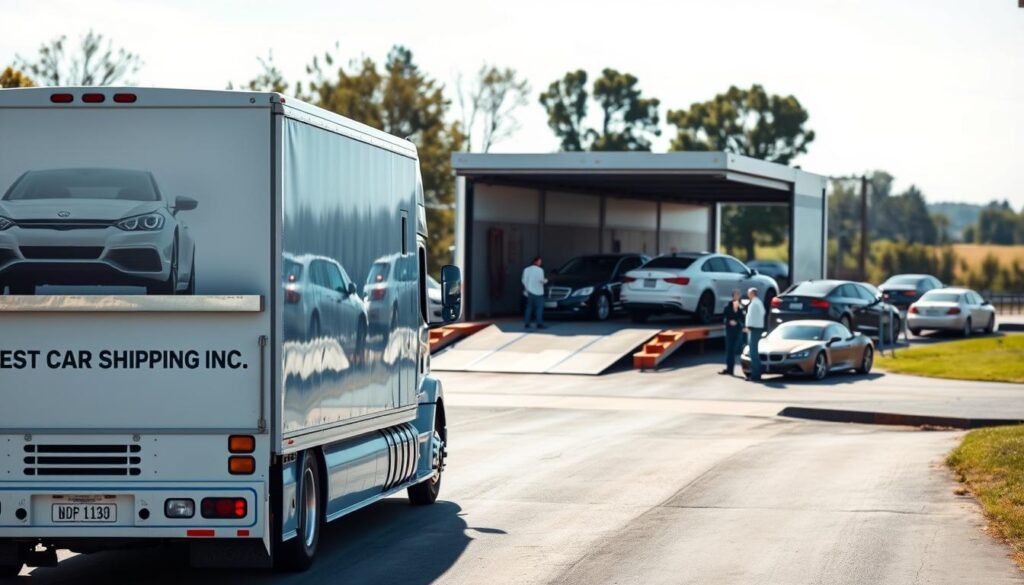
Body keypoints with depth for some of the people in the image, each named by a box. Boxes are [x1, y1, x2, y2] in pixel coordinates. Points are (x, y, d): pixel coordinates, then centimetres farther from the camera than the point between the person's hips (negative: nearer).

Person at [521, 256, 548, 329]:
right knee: (539, 307, -2)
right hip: (538, 292, -5)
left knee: (529, 307, 10)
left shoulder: (526, 270, 7)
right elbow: (541, 280, -14)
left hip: (530, 292, 5)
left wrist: (527, 289, 15)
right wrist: (545, 281, 7)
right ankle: (539, 324, -7)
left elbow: (524, 280, 6)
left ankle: (527, 323, 8)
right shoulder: (540, 270, -9)